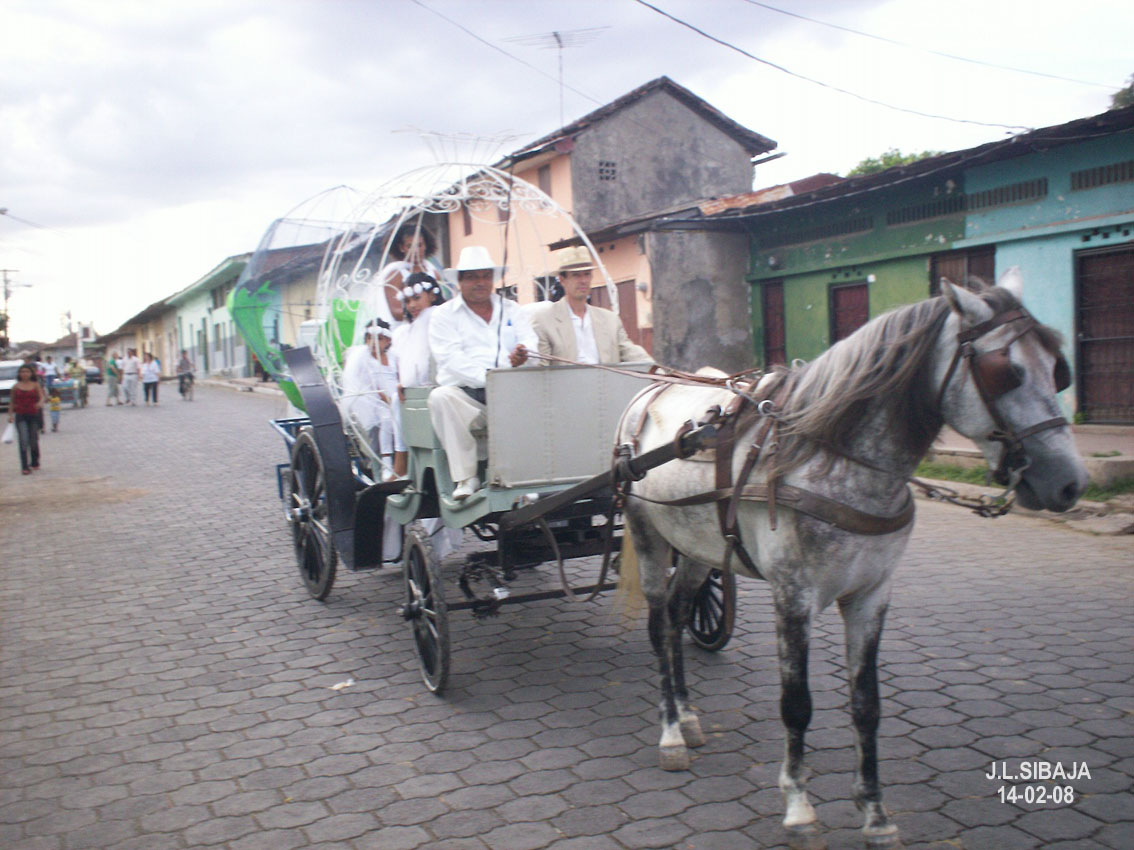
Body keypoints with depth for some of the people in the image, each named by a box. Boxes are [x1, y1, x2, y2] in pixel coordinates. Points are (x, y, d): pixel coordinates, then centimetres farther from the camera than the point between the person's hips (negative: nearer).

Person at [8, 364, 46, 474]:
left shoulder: (36, 385, 4)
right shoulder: (16, 386, 5)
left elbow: (42, 397, -7)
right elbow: (12, 401, 13)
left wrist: (40, 403, -29)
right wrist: (10, 414, 7)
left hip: (34, 416, 1)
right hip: (20, 416, -1)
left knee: (34, 441, 8)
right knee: (23, 440, -12)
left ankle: (34, 463, 29)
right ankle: (25, 467, -12)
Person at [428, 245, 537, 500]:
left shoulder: (510, 309, 23)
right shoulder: (445, 314, 11)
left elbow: (531, 341, 8)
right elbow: (450, 358, -5)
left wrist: (522, 354, -18)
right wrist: (486, 376, -20)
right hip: (465, 393, -2)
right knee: (440, 397, -34)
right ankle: (465, 477, -26)